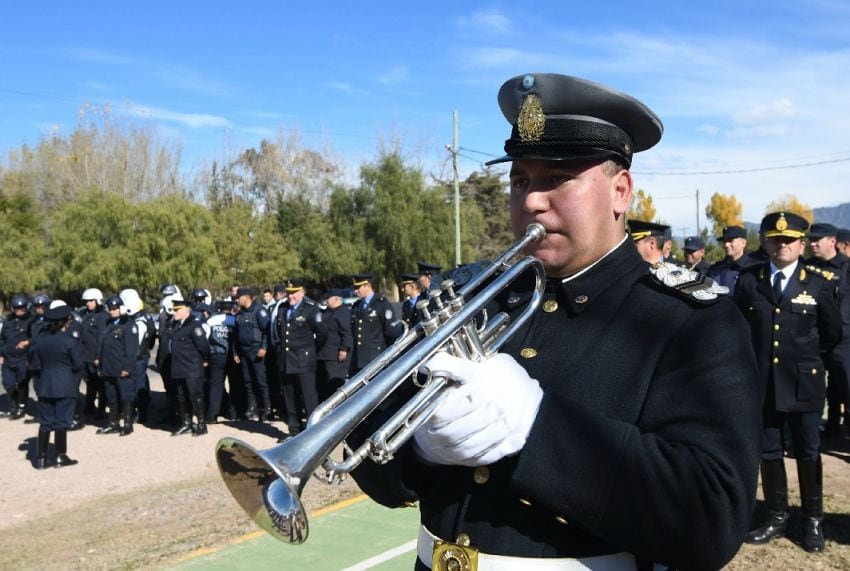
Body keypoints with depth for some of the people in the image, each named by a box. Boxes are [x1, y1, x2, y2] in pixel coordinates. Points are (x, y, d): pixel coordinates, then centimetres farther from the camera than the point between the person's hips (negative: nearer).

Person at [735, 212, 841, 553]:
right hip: (762, 382, 2)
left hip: (803, 382, -1)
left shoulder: (818, 283, -2)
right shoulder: (748, 279, 1)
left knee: (808, 453, 10)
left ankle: (813, 520, 25)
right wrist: (753, 356, 9)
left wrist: (806, 354, 10)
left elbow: (832, 333, 6)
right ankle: (777, 518, 24)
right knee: (768, 452, 11)